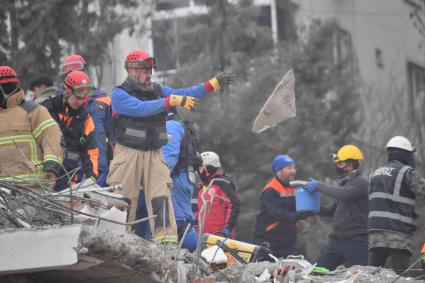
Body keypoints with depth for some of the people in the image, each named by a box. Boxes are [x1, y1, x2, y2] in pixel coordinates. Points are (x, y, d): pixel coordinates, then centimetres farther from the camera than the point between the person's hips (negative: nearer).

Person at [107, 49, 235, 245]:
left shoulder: (158, 91, 14)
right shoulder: (120, 95, -4)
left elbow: (186, 95, 5)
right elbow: (141, 108, -21)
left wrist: (213, 84, -7)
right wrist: (172, 101, -26)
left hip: (154, 155, 4)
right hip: (128, 153, -4)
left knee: (160, 196, -8)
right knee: (123, 199, -2)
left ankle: (166, 238, -13)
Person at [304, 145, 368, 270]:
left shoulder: (360, 183, -9)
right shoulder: (345, 183, 19)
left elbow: (342, 194, -27)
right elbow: (334, 211, 26)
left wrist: (319, 185, -16)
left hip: (356, 240, -9)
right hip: (337, 239, 9)